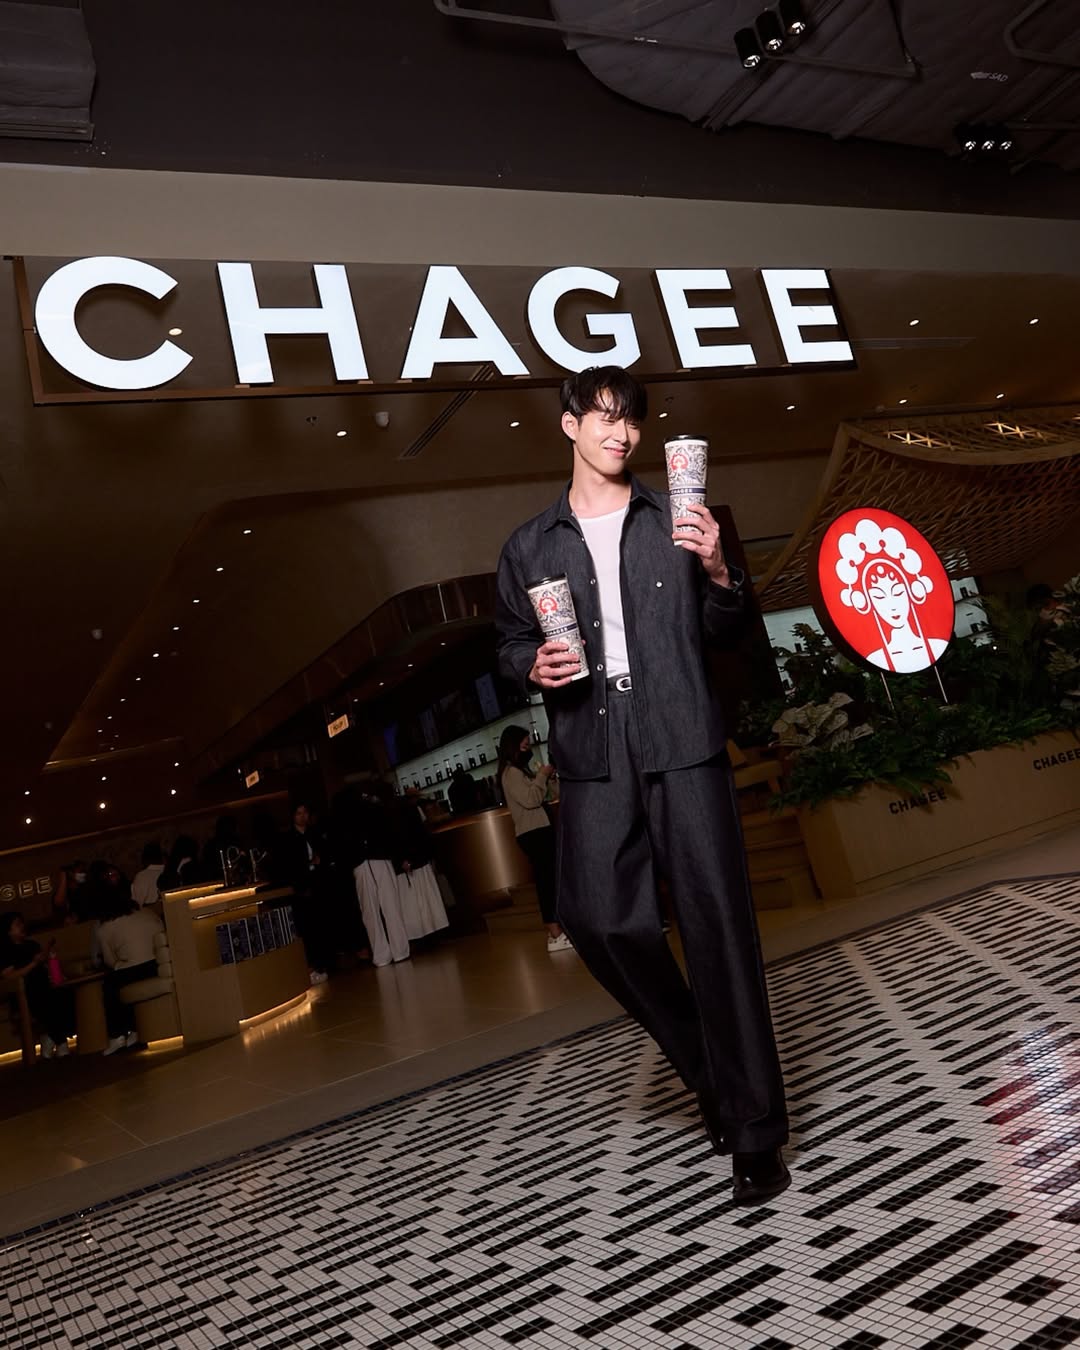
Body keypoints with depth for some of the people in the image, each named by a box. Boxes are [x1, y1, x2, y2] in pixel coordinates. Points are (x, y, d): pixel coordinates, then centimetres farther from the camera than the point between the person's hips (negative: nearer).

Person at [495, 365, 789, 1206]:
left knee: (717, 918, -5)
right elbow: (510, 642, 17)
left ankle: (754, 1132, 7)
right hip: (594, 756, 2)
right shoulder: (530, 547, 12)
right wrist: (534, 667, -5)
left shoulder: (674, 521, 10)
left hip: (683, 742, -1)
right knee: (598, 917, -4)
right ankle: (709, 1069, 22)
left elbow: (727, 634, 10)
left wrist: (717, 574, -9)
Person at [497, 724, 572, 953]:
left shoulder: (518, 770, 19)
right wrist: (542, 776, -9)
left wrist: (544, 778, 7)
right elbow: (530, 799, -21)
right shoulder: (511, 772, -12)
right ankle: (556, 936, -15)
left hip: (537, 831, 10)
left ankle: (556, 932, 16)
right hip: (534, 833, -10)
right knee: (548, 881, -13)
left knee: (548, 881, 11)